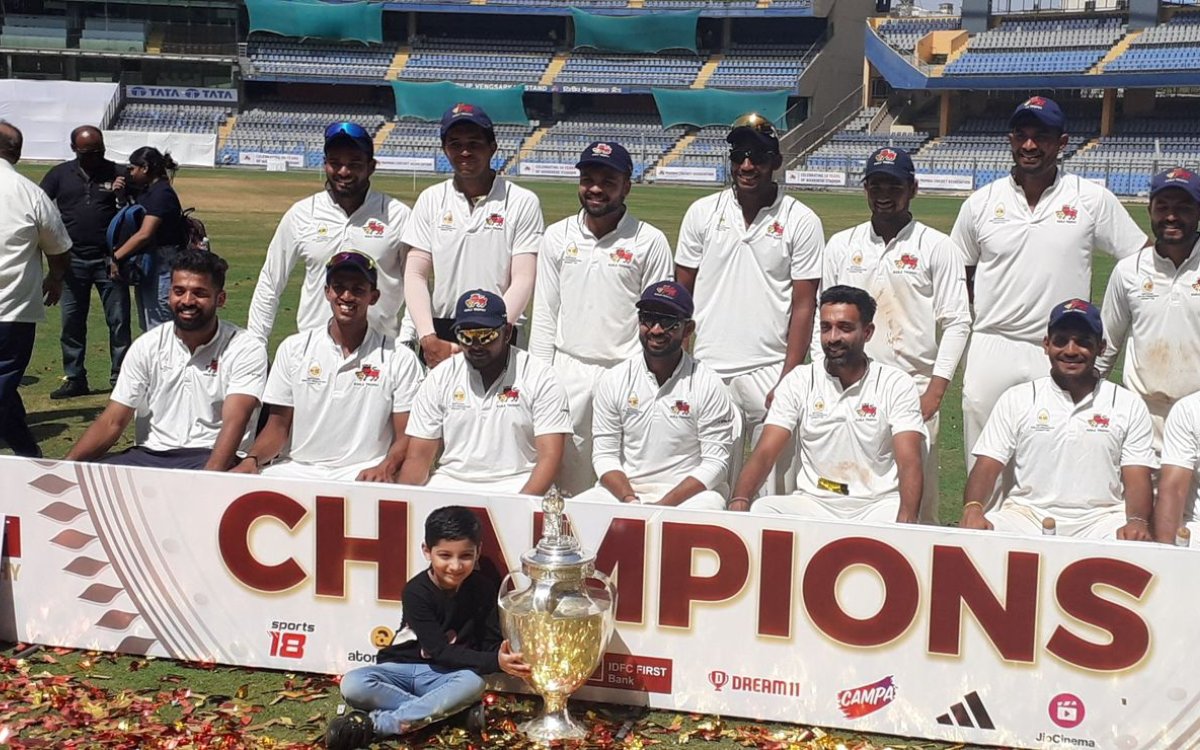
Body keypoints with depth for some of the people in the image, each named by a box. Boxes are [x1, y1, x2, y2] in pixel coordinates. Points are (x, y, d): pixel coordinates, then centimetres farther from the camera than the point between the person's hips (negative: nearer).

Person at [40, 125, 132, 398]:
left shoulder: (117, 173, 2)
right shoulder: (60, 174, 5)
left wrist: (124, 195, -18)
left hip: (109, 259, -2)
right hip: (74, 260, 2)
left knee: (119, 320, 0)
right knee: (72, 322, 7)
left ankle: (121, 377, 8)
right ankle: (74, 379, 16)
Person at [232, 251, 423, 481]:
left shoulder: (399, 359, 2)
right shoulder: (293, 349, 10)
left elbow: (406, 436, -1)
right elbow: (278, 426, 12)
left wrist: (385, 468, -23)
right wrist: (251, 460, -9)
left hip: (364, 473, -3)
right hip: (300, 469, 3)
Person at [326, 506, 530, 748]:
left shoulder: (484, 588, -7)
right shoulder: (416, 591, -17)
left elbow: (492, 644, -5)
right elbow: (439, 651, -21)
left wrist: (503, 657, -31)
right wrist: (493, 661, -33)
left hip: (444, 675, 2)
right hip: (401, 668, -1)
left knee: (473, 683, -34)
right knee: (352, 685, -29)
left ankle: (375, 724, -32)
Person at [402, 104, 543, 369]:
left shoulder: (522, 202, 0)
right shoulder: (431, 200, 9)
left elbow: (523, 280, -5)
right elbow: (416, 274, 5)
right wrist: (428, 338, -9)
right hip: (438, 334, 2)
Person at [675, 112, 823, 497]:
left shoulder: (800, 221, 0)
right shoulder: (702, 213, 8)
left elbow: (804, 305, -2)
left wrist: (788, 379, -10)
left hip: (769, 373, -2)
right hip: (707, 371, 2)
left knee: (774, 486, 0)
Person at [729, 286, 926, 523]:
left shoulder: (897, 385, 0)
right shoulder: (798, 381, 4)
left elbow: (909, 462, -11)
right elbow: (765, 453, -5)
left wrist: (906, 518, -33)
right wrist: (739, 501, -26)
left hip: (877, 505, -1)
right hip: (813, 502, 1)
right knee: (757, 512, -29)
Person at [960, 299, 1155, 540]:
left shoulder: (1129, 406, 9)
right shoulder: (1016, 399, 9)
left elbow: (1137, 481, 3)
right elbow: (987, 465, 3)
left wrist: (1137, 521, -20)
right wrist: (972, 509, -19)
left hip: (1099, 519, 0)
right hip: (1026, 514, 0)